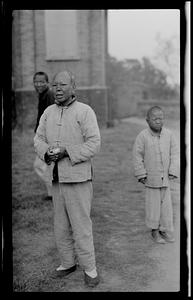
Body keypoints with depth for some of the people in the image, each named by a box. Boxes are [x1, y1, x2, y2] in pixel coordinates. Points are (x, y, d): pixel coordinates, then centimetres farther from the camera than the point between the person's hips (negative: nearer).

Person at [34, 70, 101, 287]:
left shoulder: (84, 111, -7)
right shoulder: (48, 112, 10)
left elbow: (94, 143, -11)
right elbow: (38, 138, 13)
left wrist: (67, 152, -19)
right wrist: (46, 152, -8)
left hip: (78, 177, -6)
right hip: (56, 178, 6)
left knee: (81, 225, -1)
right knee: (60, 225, 14)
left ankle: (89, 268, 13)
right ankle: (68, 263, 30)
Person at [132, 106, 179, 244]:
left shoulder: (169, 134, -3)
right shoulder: (143, 136, -11)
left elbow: (175, 153, 3)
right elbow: (137, 155, -6)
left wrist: (173, 171, -3)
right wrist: (141, 174, -7)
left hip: (165, 177, 3)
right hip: (151, 177, -3)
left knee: (166, 204, 8)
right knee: (153, 203, 5)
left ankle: (166, 230, 21)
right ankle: (155, 230, 19)